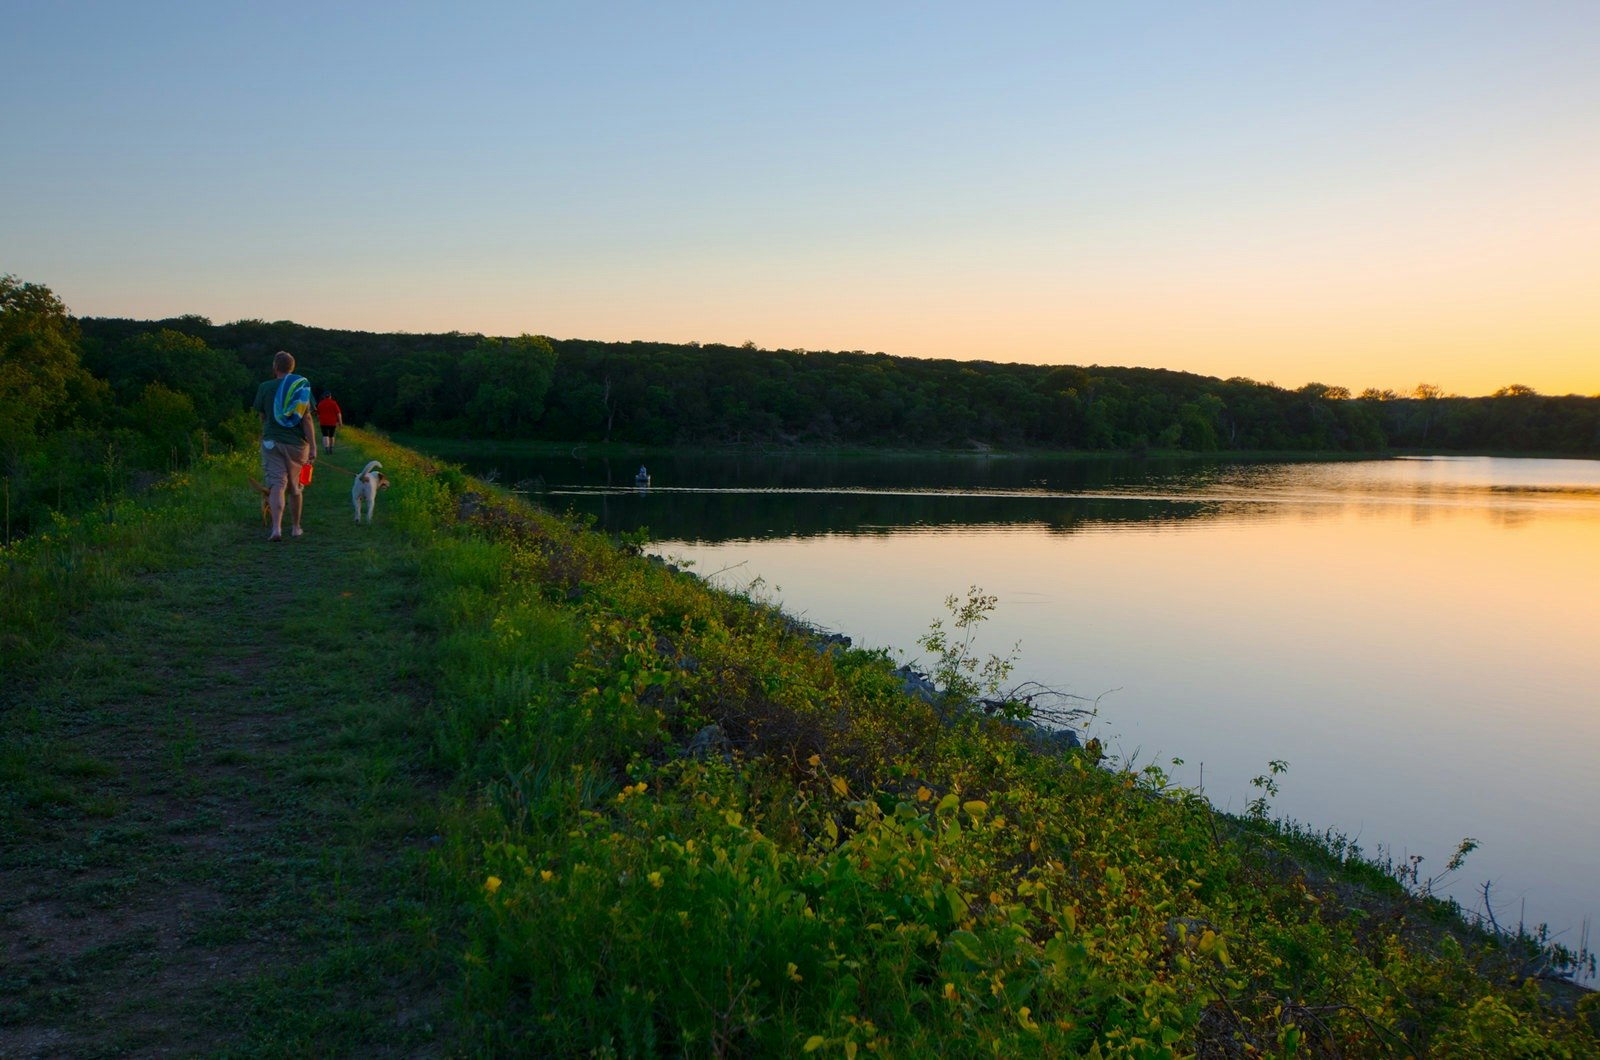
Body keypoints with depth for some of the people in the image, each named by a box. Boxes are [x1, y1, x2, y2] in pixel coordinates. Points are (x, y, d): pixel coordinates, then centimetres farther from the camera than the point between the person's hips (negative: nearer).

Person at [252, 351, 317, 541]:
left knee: (276, 485, -7)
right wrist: (313, 447, -7)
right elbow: (307, 419, -7)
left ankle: (276, 528, -23)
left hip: (272, 442, -1)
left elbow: (262, 416, 9)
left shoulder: (265, 387, -2)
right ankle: (295, 527, 26)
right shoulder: (302, 388, -2)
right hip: (296, 443, 1)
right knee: (295, 488, 14)